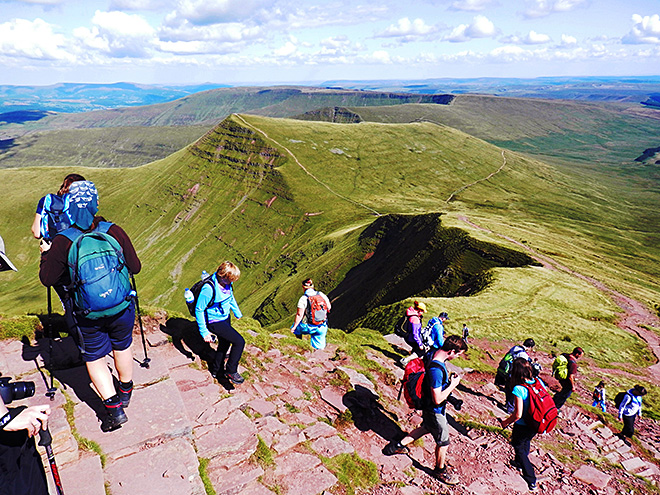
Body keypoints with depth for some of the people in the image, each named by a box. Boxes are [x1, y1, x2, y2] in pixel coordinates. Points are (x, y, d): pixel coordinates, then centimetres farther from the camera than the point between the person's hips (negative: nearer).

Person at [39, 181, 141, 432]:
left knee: (94, 357, 17)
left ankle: (114, 408, 12)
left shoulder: (62, 242, -16)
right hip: (122, 307, 2)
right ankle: (125, 392, 45)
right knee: (122, 347, 25)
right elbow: (135, 268, -4)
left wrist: (46, 254, 11)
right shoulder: (114, 232, -13)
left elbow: (47, 279, -5)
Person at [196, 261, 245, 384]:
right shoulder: (209, 289, -32)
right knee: (239, 342, -13)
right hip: (215, 322, -8)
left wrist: (237, 313, 26)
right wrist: (204, 332, -20)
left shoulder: (227, 283, -9)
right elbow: (199, 310, -23)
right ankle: (231, 371, 6)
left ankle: (216, 370, 46)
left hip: (225, 317, 8)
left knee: (224, 344, 23)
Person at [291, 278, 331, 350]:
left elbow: (299, 315, -17)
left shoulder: (303, 299, -13)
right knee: (319, 349, 15)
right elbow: (329, 307, 10)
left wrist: (294, 327, -8)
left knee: (296, 326, 27)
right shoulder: (322, 295, 0)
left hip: (309, 328, -3)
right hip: (322, 328, 3)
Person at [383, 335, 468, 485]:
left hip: (428, 406, 9)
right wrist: (453, 384, -22)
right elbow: (437, 399, -31)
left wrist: (448, 378, 2)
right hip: (435, 411, -9)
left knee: (426, 428, 31)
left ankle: (398, 446, 43)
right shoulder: (437, 369, -38)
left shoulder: (434, 353, -9)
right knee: (443, 442, 14)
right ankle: (440, 470, 39)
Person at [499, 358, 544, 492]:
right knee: (526, 442, 33)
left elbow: (518, 415, -28)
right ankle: (520, 462, 56)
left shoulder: (518, 389, -30)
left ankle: (531, 480, 24)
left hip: (522, 426, -6)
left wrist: (506, 422, -10)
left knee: (519, 447, 19)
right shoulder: (539, 382, -12)